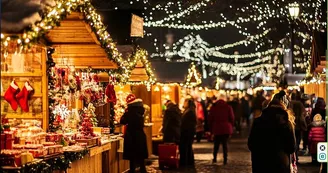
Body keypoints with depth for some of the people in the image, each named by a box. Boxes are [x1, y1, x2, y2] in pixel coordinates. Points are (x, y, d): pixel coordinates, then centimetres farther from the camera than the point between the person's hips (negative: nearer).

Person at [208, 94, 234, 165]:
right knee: (225, 144, 4)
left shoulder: (213, 107, 2)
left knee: (216, 144, 15)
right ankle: (225, 160, 0)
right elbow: (232, 118, -1)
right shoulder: (228, 107, -3)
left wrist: (211, 129, 11)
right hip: (226, 129, -1)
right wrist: (230, 128, 10)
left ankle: (214, 158, 13)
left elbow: (210, 119, 4)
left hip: (216, 129, 1)